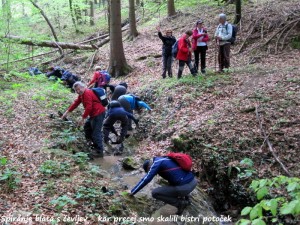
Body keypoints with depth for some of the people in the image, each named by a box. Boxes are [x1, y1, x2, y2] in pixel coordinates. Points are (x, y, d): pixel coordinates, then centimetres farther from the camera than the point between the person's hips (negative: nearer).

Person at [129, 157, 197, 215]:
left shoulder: (157, 163, -3)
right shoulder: (164, 159, 22)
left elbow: (146, 179, -6)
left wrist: (133, 191, 4)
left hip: (184, 187, -9)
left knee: (155, 193, 2)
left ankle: (180, 203, 1)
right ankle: (185, 197, 23)